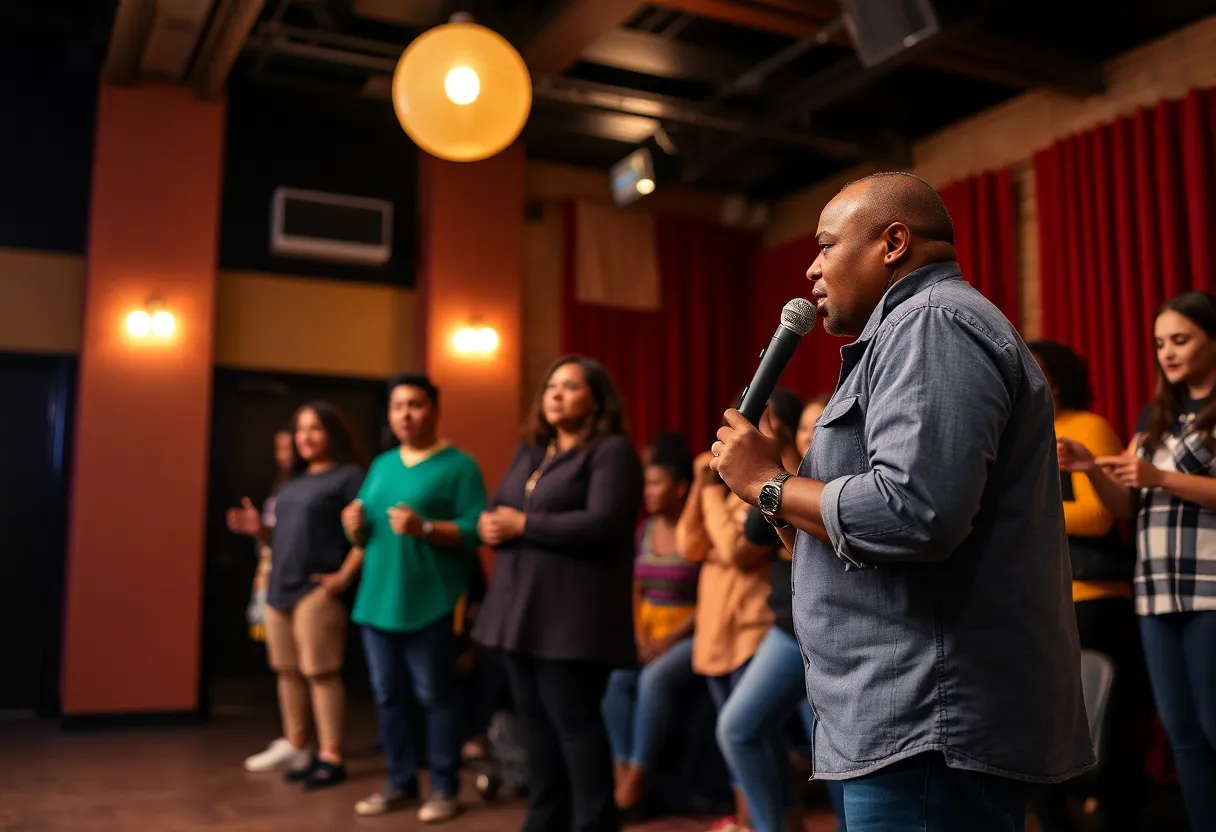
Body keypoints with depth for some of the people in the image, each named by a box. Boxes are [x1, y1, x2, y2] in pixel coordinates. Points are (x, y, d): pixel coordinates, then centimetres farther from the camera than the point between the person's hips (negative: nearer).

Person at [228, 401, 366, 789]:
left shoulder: (348, 475, -5)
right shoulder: (294, 482, 21)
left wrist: (344, 576, -18)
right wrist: (259, 529, 4)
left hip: (317, 589, -8)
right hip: (280, 587, 8)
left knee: (320, 672, -8)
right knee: (287, 671, 12)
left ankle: (331, 758, -2)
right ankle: (295, 748, 22)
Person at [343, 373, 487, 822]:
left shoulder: (458, 465, -4)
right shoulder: (380, 465, 17)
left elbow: (475, 531, -12)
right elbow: (364, 537, 18)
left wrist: (424, 528, -24)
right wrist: (355, 527, -4)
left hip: (429, 604, -6)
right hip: (377, 601, 7)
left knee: (434, 697, 0)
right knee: (388, 697, 12)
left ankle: (445, 787, 11)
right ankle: (400, 781, 24)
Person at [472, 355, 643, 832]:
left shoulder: (611, 451, -6)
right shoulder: (529, 451, 19)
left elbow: (601, 524, -19)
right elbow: (498, 512, 18)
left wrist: (523, 525, -16)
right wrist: (490, 524, -7)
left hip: (572, 611, -8)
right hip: (521, 606, 8)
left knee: (573, 719, -4)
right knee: (535, 718, 12)